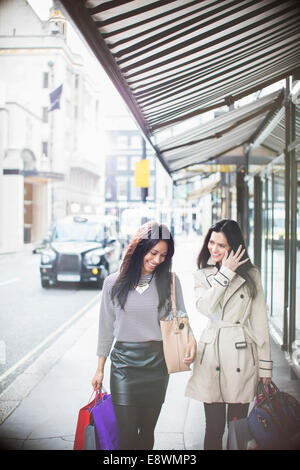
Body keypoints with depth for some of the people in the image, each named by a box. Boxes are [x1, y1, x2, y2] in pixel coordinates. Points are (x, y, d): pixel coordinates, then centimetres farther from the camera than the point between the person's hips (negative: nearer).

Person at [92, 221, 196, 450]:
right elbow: (106, 328, 7)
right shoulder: (114, 283, 0)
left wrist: (191, 338, -15)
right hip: (124, 362, -1)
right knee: (126, 433, -3)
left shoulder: (169, 281, 0)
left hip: (156, 363, 1)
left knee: (147, 430, 11)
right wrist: (100, 369, 10)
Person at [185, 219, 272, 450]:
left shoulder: (251, 274, 4)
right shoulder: (202, 275, 8)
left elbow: (259, 321, 5)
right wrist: (226, 272, -13)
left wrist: (265, 364, 3)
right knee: (214, 427, 6)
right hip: (211, 355, 1)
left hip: (241, 355, -1)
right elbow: (204, 307, -13)